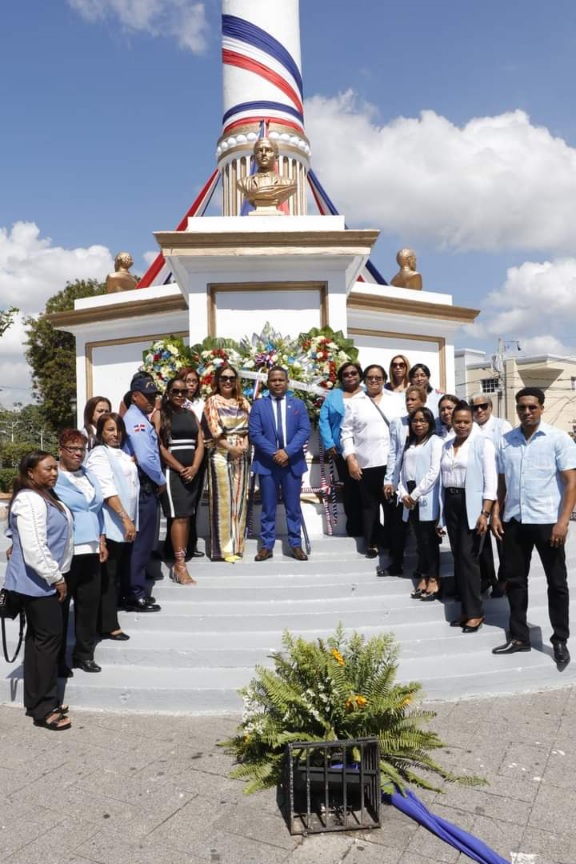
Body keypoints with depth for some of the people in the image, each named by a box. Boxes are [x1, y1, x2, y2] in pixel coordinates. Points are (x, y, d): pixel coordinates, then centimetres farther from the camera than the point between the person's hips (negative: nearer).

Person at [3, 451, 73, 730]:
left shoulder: (45, 495, 13)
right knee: (48, 638, -5)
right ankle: (44, 708, 5)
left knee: (38, 638, 15)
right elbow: (34, 549, -27)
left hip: (42, 581, 10)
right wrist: (56, 578, -18)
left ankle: (37, 701, 25)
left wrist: (57, 576, 21)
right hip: (37, 582, -10)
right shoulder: (29, 501, -21)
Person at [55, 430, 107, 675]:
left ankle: (84, 654, 26)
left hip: (90, 551, 6)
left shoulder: (89, 475, 14)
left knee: (89, 604, 11)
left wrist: (102, 541, 16)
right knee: (60, 607, 5)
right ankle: (57, 660, 18)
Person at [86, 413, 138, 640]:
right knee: (108, 576, -2)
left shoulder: (122, 455, 15)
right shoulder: (99, 455, -10)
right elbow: (108, 491, -20)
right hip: (111, 524, -8)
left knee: (121, 572, 16)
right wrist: (125, 519, -25)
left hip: (126, 522, 8)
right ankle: (107, 625, 3)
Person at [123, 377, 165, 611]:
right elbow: (146, 459, -25)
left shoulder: (136, 418, 15)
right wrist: (161, 481, -11)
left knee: (140, 539, 16)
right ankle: (135, 595, 6)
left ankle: (135, 590, 25)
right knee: (141, 540, -3)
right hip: (144, 486, -10)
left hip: (143, 485, 10)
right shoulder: (137, 421, -17)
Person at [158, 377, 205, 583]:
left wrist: (194, 468, -6)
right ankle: (180, 565, -7)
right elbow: (160, 447, -9)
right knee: (179, 516, -10)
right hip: (172, 471, -6)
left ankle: (180, 562, 11)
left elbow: (200, 444, 10)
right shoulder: (161, 414, -2)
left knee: (187, 516, 5)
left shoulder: (191, 414, 14)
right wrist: (180, 469, -11)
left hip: (192, 472, 6)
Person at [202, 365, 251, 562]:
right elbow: (213, 431, -6)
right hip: (221, 454, -4)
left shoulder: (243, 402, 14)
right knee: (223, 499, -4)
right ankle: (224, 547, 1)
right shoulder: (212, 401, 2)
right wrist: (231, 448, -12)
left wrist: (245, 445, -8)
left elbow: (249, 426, 9)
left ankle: (236, 545, 15)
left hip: (241, 454, 4)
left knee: (239, 498, 6)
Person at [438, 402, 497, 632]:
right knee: (458, 558, 8)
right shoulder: (446, 446, 12)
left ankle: (475, 612, 1)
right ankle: (466, 608, 17)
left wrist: (485, 513, -18)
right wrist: (440, 514, 12)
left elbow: (491, 482, -10)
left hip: (471, 505, -6)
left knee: (468, 558, -8)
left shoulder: (483, 444, -4)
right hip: (451, 505, 6)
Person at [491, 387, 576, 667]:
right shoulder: (505, 441, 7)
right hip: (513, 521, 4)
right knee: (515, 580, 11)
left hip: (547, 521, -4)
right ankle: (519, 637, 24)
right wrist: (496, 513, 4)